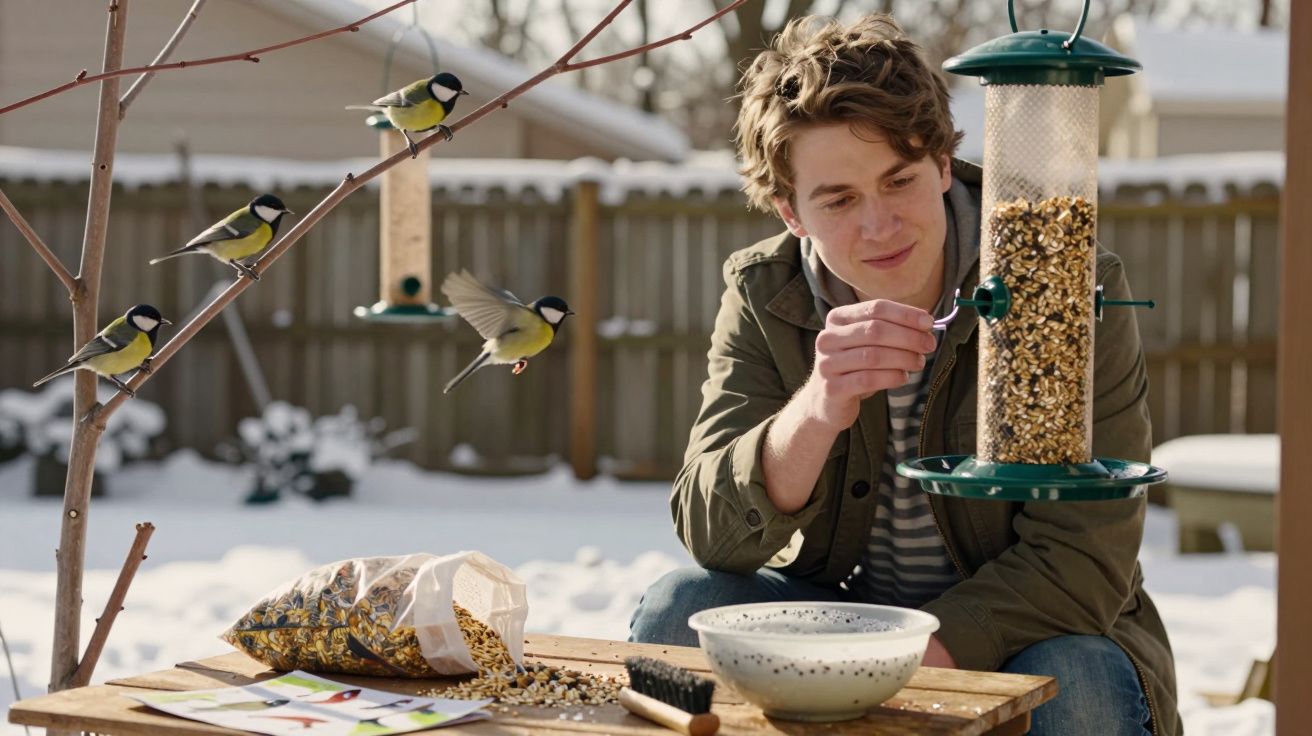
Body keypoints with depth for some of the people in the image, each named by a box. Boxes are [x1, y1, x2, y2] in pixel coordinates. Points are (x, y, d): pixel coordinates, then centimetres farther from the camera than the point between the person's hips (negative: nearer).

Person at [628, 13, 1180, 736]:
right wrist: (814, 412, -38)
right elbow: (710, 535, -17)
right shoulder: (763, 296, -7)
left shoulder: (1075, 292, -16)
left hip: (1024, 643, -2)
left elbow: (1083, 563, -19)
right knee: (677, 608, -21)